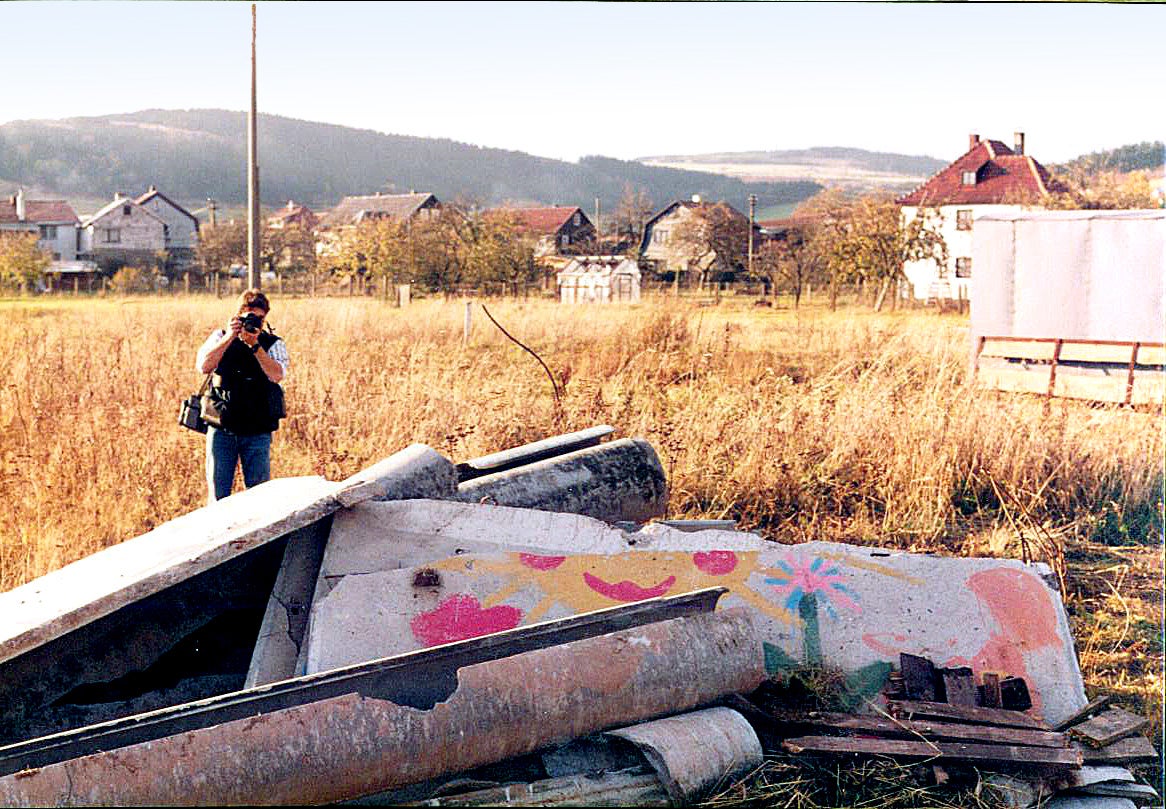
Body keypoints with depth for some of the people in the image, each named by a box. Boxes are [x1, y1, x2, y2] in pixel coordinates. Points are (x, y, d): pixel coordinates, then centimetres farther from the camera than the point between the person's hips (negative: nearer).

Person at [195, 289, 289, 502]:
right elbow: (204, 366, -9)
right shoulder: (220, 337, 7)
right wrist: (229, 338, -15)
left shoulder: (273, 344, 4)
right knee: (218, 494, 3)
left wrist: (255, 345, -20)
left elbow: (277, 375, -14)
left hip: (257, 432, 0)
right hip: (221, 428, 0)